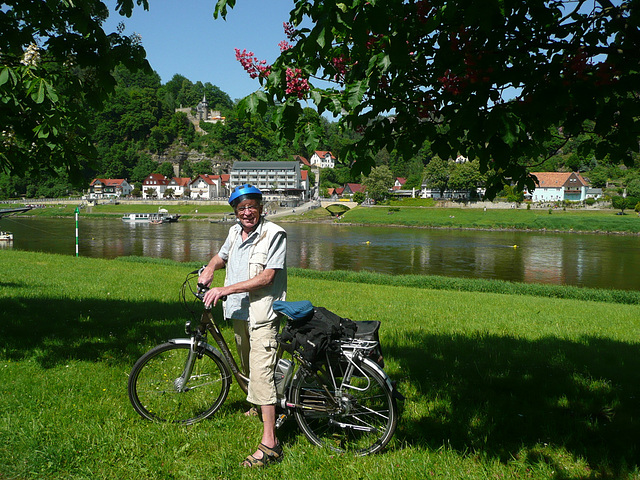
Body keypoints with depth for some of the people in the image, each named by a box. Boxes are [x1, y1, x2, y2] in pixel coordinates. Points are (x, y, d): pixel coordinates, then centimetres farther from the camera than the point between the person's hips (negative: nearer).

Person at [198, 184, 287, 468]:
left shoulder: (274, 234, -13)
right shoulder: (235, 232, 10)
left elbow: (266, 277, -20)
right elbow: (222, 256, 29)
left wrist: (225, 290, -22)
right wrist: (210, 268, 5)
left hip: (262, 314, -7)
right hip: (238, 311, 8)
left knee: (261, 373, -13)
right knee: (247, 368, 20)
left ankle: (269, 444, -12)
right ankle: (258, 407, 45)